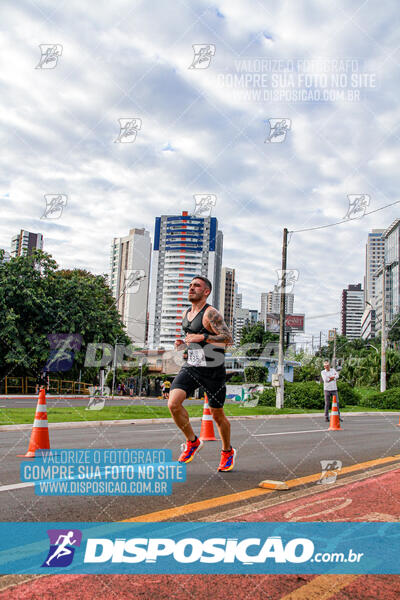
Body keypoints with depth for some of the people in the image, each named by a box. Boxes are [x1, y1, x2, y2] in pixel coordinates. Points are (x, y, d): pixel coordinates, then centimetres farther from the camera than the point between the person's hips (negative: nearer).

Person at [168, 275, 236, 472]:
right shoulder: (187, 314, 12)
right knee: (173, 404, -16)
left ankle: (228, 452, 33)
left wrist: (203, 338, -26)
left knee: (217, 415, 7)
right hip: (191, 367, 6)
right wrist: (182, 344, 6)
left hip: (213, 370, -6)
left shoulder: (210, 313, -12)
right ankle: (192, 441, 6)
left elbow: (228, 339, -20)